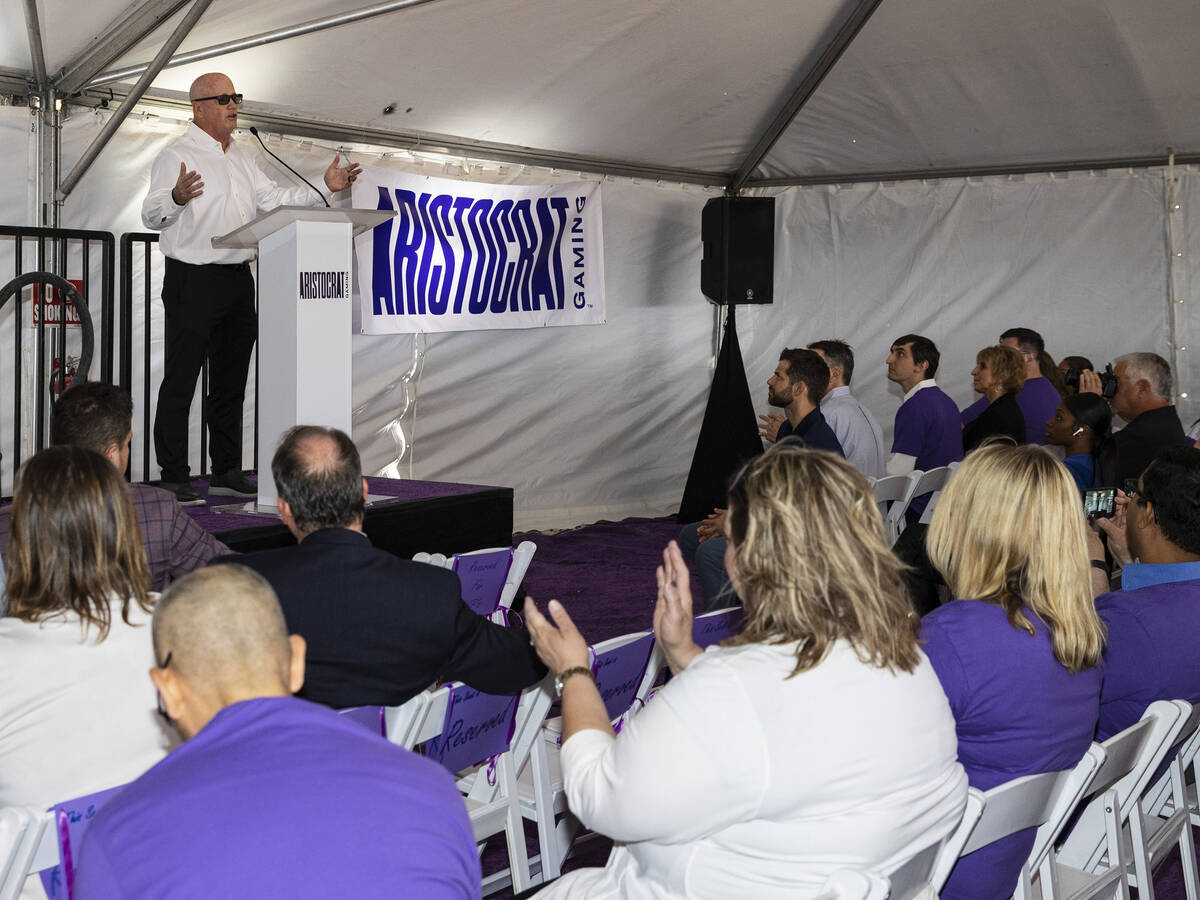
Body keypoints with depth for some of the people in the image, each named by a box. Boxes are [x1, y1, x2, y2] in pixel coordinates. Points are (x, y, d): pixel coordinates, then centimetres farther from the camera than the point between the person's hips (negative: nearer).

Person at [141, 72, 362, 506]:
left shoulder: (242, 158, 18)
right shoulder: (177, 155, -5)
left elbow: (275, 199, 19)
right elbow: (151, 214, -16)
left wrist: (325, 188, 9)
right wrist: (177, 199, -38)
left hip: (238, 279, 8)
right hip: (192, 280, -7)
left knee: (231, 381, 11)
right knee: (180, 382, -4)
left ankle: (226, 471, 19)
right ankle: (173, 477, -1)